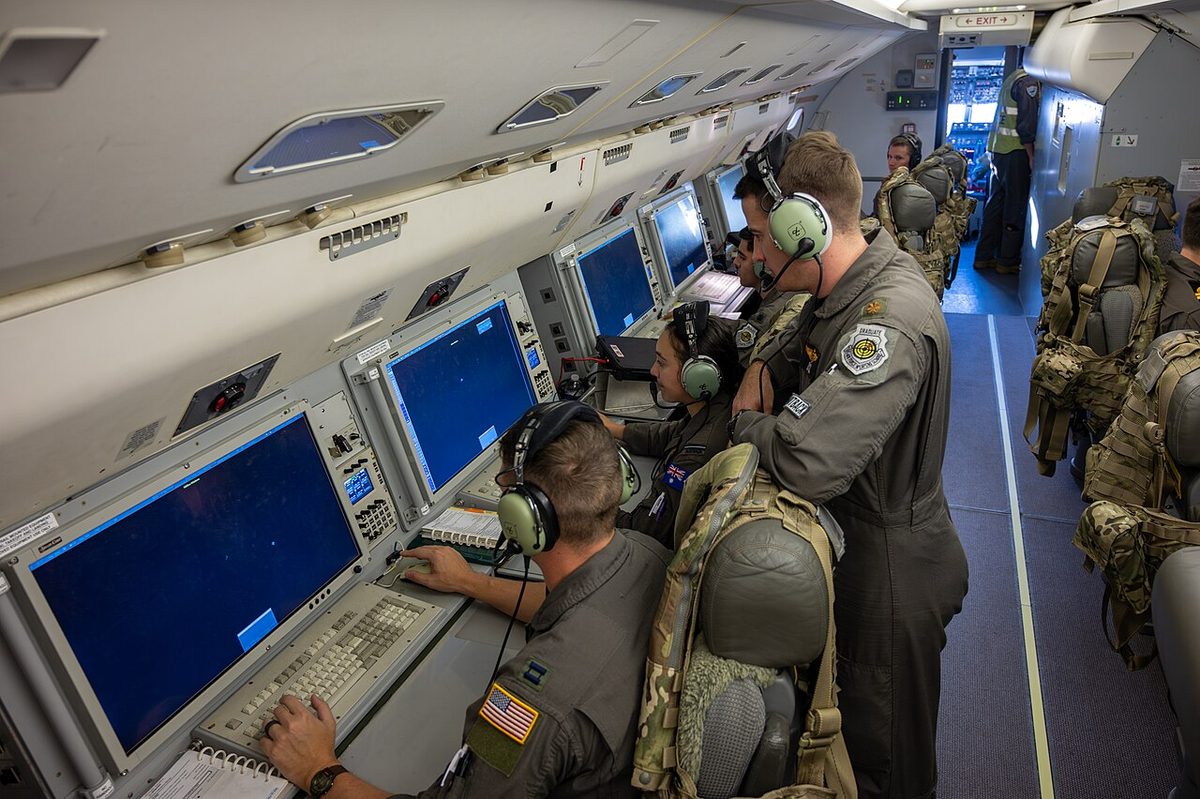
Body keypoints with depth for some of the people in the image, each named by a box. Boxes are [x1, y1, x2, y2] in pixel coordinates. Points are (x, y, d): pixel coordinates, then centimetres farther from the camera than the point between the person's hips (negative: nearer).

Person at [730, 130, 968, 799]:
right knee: (856, 709, 31)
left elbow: (806, 463, -42)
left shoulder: (890, 322, -33)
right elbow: (792, 349, 14)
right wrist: (761, 373, -9)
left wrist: (746, 420, -20)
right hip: (855, 540, 9)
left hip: (890, 567, -9)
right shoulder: (849, 285, -1)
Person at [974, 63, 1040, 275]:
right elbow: (1026, 124, -16)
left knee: (996, 204, 13)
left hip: (999, 150, 9)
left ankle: (984, 256, 17)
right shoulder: (1029, 82, -11)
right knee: (1016, 207, -2)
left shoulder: (1012, 78, 17)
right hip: (1016, 152, -9)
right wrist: (1031, 156, -13)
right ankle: (1008, 261, 3)